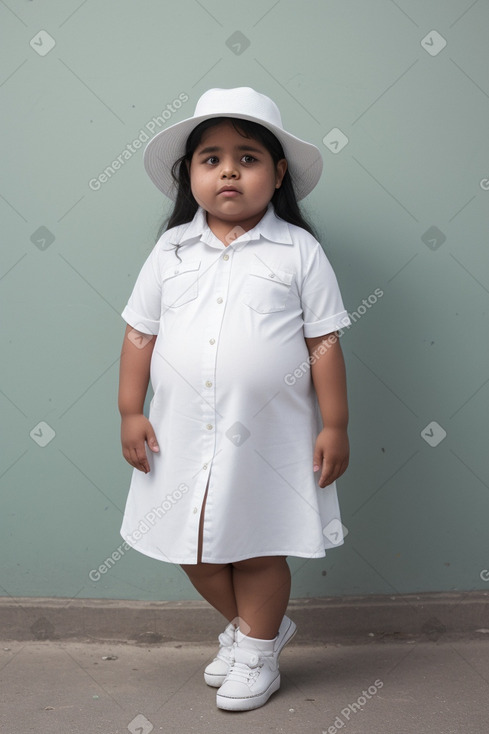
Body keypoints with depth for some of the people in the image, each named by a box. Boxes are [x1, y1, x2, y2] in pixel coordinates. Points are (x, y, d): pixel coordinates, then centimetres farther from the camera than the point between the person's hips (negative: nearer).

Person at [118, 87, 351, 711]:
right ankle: (251, 623, 40)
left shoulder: (299, 252, -4)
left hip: (267, 436, -3)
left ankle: (257, 649, 36)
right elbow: (140, 332, 7)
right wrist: (130, 411, 4)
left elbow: (324, 343, -3)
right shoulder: (172, 250, 3)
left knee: (258, 547, 10)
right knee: (190, 544, 14)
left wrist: (334, 425, -4)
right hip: (184, 436, 4)